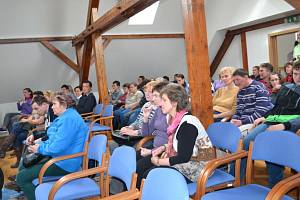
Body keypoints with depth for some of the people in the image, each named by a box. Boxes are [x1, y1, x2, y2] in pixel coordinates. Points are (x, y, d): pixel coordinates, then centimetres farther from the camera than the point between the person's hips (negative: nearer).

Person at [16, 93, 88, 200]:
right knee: (23, 168, 16)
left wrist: (40, 149, -10)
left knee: (21, 177, -9)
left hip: (64, 164, -11)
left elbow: (57, 147, -28)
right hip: (58, 158, 11)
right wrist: (38, 141, 4)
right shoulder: (65, 116, 14)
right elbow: (54, 138, 20)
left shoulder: (69, 119, -22)